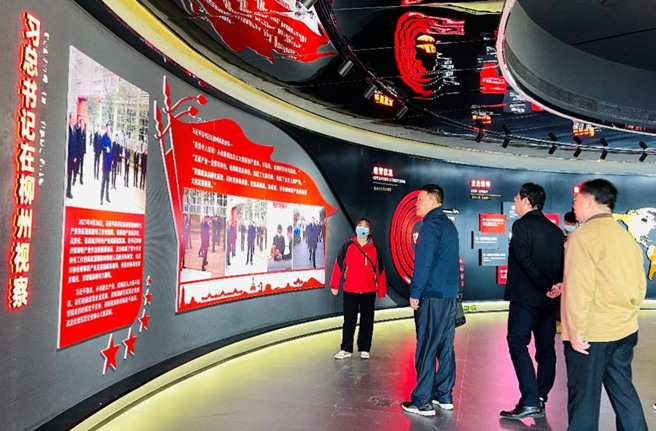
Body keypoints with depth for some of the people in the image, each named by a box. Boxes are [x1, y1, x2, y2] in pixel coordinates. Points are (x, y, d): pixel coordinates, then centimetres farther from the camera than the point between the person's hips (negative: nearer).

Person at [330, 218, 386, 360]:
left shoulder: (374, 248, 4)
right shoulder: (348, 246, -1)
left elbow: (380, 269, 6)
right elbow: (339, 264, -3)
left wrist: (381, 290, 6)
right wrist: (334, 285, -6)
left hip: (369, 291, 1)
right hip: (350, 290, -1)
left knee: (367, 320, 8)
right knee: (349, 320, 4)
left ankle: (364, 349, 18)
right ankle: (346, 349, 12)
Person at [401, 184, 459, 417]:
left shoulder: (431, 224, -11)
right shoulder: (449, 225, 16)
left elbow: (423, 262, -17)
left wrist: (415, 293, -12)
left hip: (432, 295, -9)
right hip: (449, 294, 9)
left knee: (426, 347, -5)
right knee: (445, 346, 12)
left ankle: (422, 401, 0)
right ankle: (444, 396, 19)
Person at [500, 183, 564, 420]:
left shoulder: (521, 225, -9)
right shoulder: (555, 230, 14)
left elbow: (525, 261, -17)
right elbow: (563, 263, 9)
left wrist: (545, 287, -13)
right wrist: (557, 284, -5)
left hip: (525, 297, -7)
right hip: (549, 301, 7)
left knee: (518, 344, -5)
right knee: (546, 348, 11)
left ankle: (530, 402, -12)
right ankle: (540, 399, 19)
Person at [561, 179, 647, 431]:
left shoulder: (584, 235, -13)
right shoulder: (627, 237, 11)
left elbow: (578, 289, -19)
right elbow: (640, 286, 15)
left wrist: (576, 331, -14)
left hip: (591, 334, -7)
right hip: (626, 332, 8)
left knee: (584, 398, 2)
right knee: (623, 391, 16)